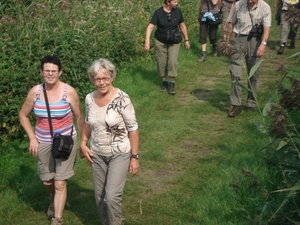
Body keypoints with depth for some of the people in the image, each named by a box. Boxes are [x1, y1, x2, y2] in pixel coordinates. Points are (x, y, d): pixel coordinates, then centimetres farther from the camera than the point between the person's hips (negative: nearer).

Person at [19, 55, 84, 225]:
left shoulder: (69, 92, -16)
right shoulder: (35, 92, -9)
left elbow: (80, 117, -4)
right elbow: (23, 115, 5)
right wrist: (32, 138, -2)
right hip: (43, 142, 3)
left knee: (60, 183, -3)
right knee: (47, 181, 19)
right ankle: (55, 200, 52)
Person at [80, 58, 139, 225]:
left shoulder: (122, 99, -19)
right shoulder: (89, 99, -4)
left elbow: (133, 129, -13)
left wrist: (135, 157, -12)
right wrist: (83, 143, 2)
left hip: (120, 154, -5)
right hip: (97, 155, 5)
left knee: (112, 196, -13)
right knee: (100, 198, 13)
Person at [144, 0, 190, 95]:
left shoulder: (177, 11, -9)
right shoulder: (158, 12, -16)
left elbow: (182, 26, 3)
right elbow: (150, 27, -21)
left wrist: (186, 40, 6)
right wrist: (147, 41, -33)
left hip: (174, 42, 1)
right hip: (160, 42, -1)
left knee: (173, 62, -12)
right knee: (161, 63, 6)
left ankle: (172, 84, 3)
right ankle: (164, 81, 28)